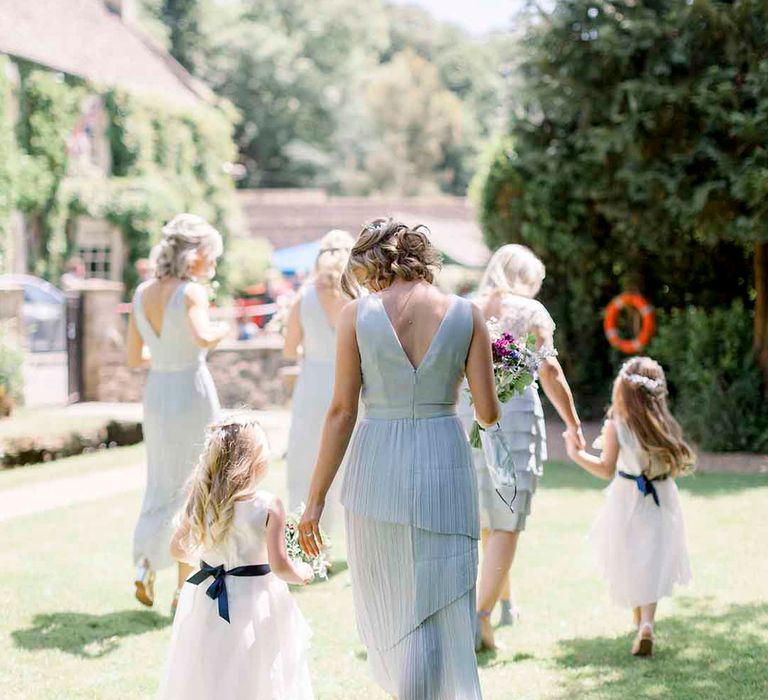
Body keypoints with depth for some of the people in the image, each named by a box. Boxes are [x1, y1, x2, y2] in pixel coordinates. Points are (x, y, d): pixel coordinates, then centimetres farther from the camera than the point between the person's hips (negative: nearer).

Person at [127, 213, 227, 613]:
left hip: (156, 393, 6)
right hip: (193, 391, -6)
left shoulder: (142, 294, 4)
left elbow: (134, 358, 8)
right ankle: (184, 590, 11)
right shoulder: (192, 292, -15)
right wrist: (221, 331, -12)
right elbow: (203, 338, -33)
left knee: (161, 483, 19)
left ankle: (145, 563, 8)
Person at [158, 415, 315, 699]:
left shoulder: (200, 502, -4)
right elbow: (280, 566, -19)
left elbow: (178, 549, 9)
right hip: (255, 602, -4)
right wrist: (303, 572, 1)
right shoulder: (268, 506, -18)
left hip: (207, 603, 4)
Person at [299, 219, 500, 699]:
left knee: (385, 603, 19)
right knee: (444, 616, 6)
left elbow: (342, 411, -6)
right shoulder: (466, 315, -1)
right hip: (445, 466, 0)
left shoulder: (358, 314, -3)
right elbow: (489, 413, -2)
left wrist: (316, 499, -1)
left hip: (376, 470, 0)